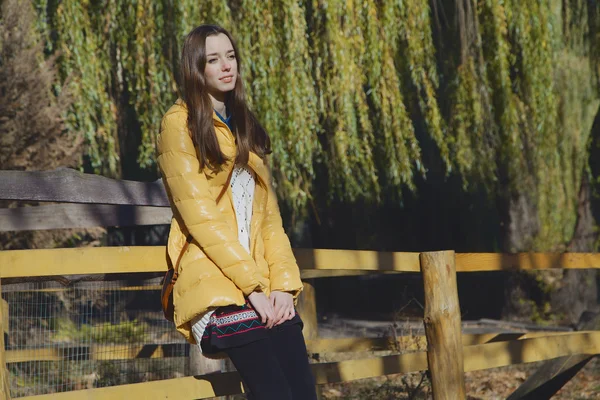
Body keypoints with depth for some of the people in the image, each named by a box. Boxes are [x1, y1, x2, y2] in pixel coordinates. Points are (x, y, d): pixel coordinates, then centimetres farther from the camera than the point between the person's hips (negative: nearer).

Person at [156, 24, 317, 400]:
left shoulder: (245, 127, 22)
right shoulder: (180, 123, 2)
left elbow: (269, 214, 14)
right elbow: (200, 215, -8)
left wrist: (283, 282, -2)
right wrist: (252, 287, -14)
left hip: (263, 285, 6)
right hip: (215, 283, -6)